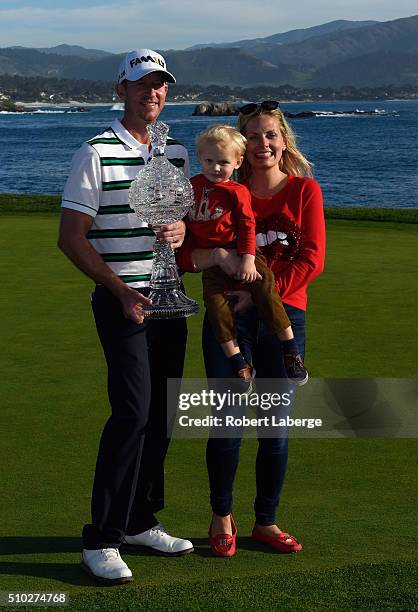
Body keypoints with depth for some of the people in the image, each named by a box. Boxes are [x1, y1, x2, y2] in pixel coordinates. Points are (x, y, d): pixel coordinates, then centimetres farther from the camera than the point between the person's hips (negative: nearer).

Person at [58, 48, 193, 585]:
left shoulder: (177, 152, 13)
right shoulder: (97, 153, -6)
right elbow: (71, 238, -7)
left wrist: (181, 231, -5)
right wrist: (122, 292, -13)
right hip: (122, 300, -6)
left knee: (161, 414, 8)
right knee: (132, 411, -14)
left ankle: (140, 522, 22)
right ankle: (101, 541, -8)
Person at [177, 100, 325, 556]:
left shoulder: (305, 191, 4)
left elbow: (311, 260, -6)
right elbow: (183, 254, 0)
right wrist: (217, 255, -21)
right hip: (229, 318, 0)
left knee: (275, 429, 6)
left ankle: (266, 522, 21)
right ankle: (222, 518, 16)